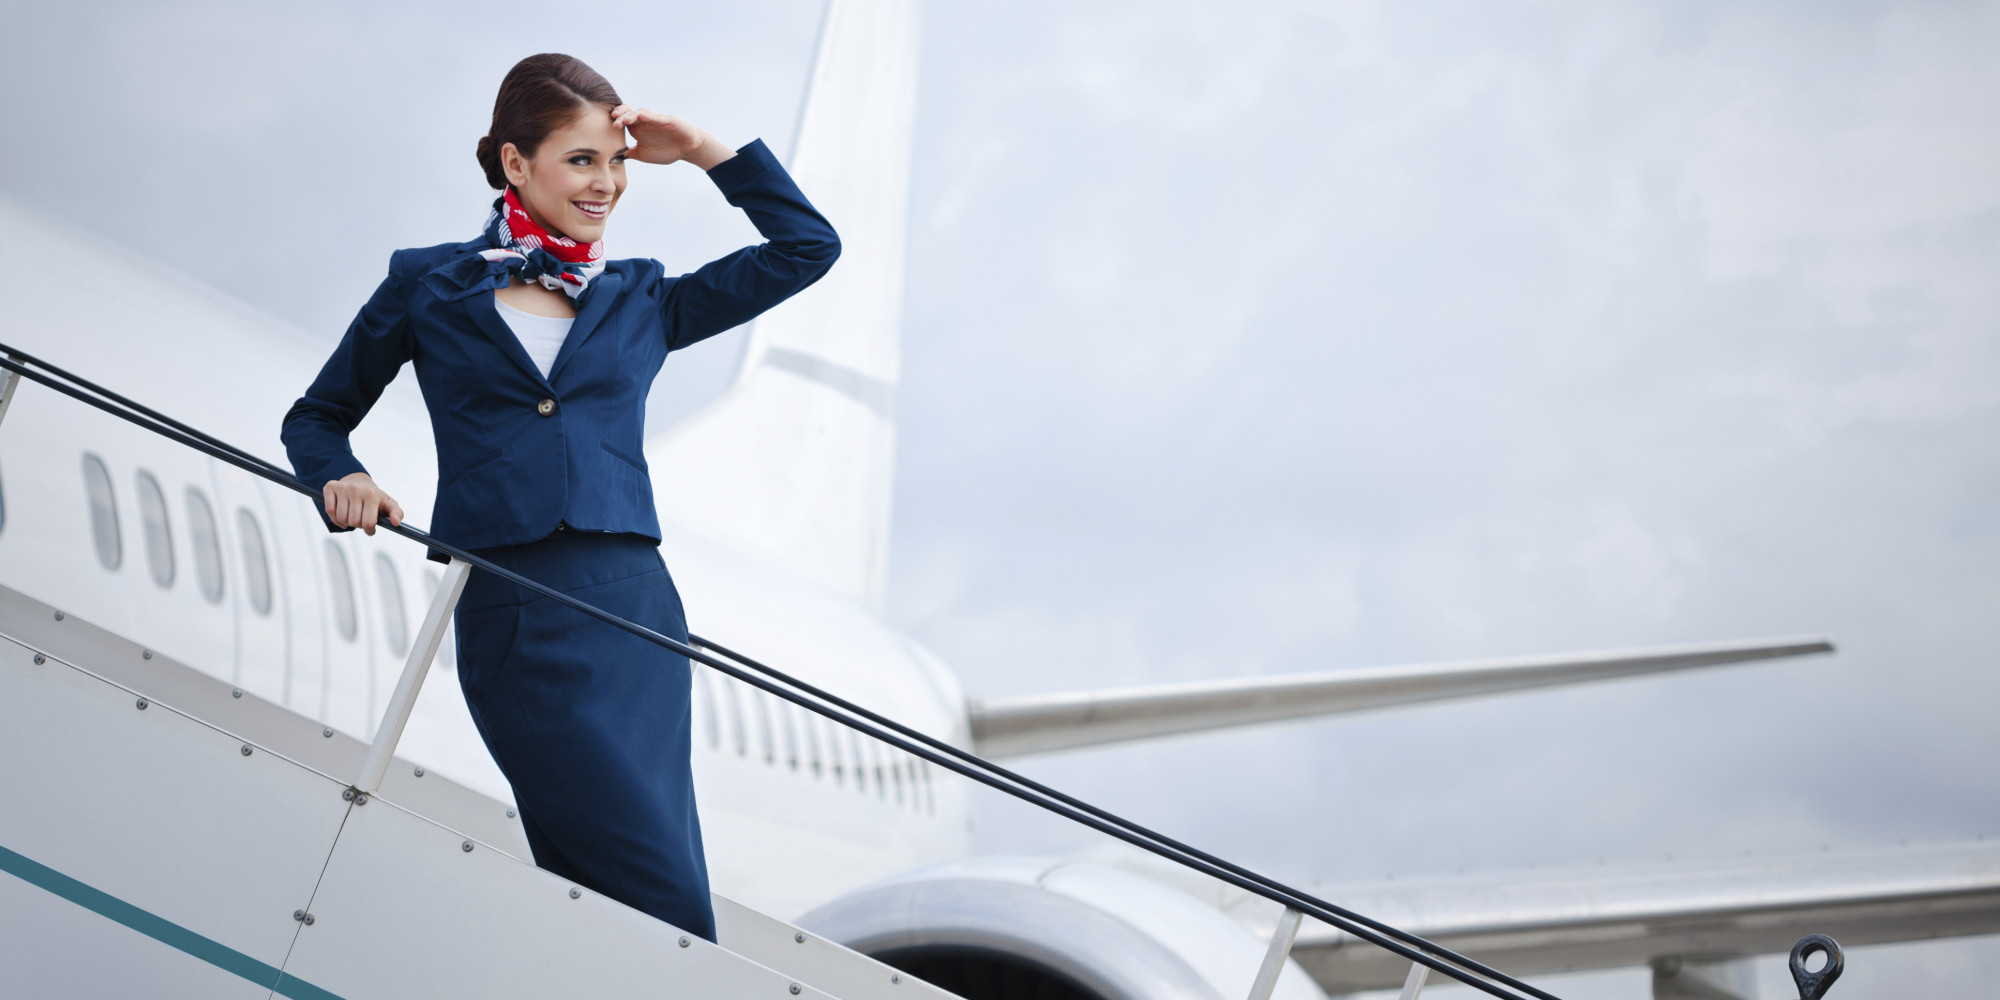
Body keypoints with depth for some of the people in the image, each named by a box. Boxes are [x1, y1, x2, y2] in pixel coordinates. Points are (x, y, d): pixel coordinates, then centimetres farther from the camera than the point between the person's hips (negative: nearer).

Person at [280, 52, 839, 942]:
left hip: (635, 602, 3)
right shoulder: (429, 287, 12)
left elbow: (808, 246, 21)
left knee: (610, 902, -3)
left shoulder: (640, 300, 19)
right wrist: (341, 479, -1)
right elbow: (316, 418, 20)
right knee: (670, 907, -14)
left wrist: (705, 152, 13)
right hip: (513, 616, -3)